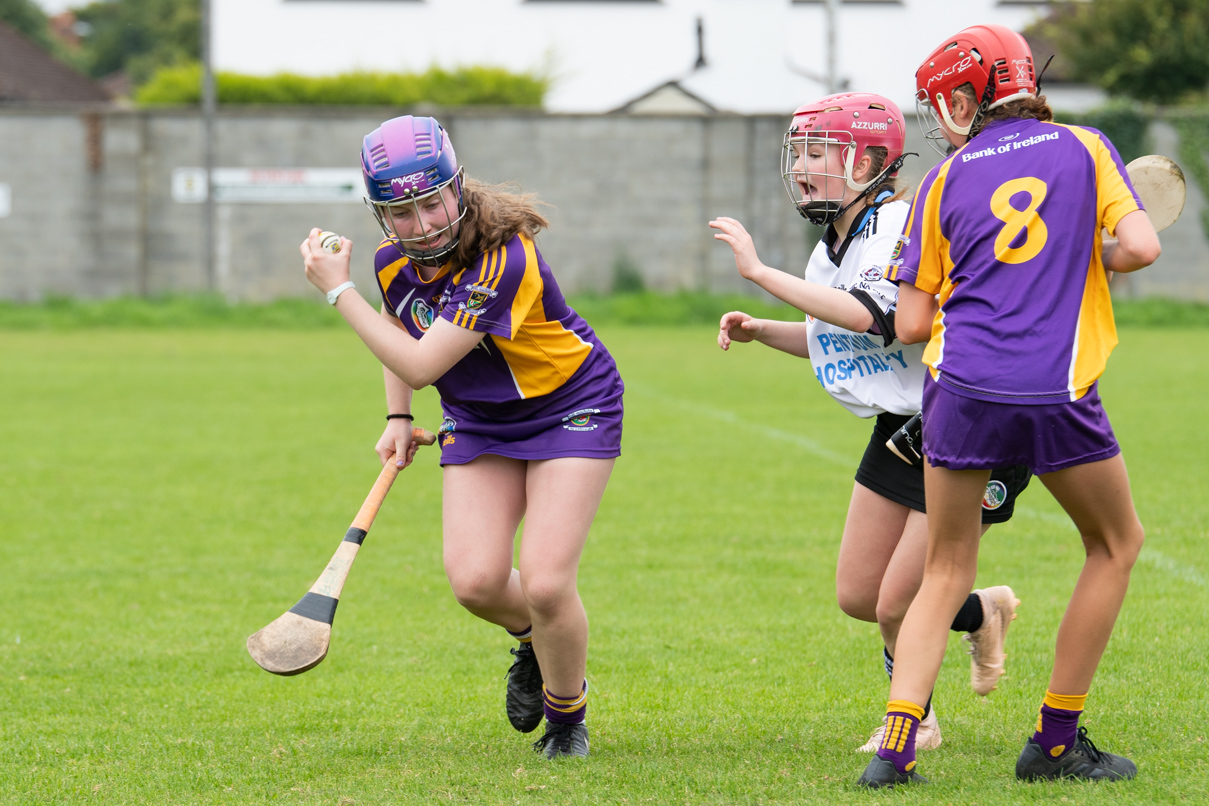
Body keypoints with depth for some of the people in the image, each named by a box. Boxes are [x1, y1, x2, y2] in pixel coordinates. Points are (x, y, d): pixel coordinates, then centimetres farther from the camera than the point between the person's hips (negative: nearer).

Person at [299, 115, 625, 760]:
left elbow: (420, 366, -33)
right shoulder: (394, 261, -10)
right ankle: (533, 640, 24)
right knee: (475, 583, -12)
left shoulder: (505, 259, -33)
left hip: (570, 408, -6)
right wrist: (397, 419, 6)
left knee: (544, 584, -16)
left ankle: (567, 718, 11)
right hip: (478, 420, 6)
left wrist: (338, 290, -29)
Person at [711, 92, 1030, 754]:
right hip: (903, 430, 9)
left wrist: (759, 271, -35)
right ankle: (981, 613, 30)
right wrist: (760, 331, 3)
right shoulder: (834, 247, 6)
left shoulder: (903, 228, -23)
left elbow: (867, 317, -39)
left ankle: (912, 723, 22)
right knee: (858, 596, 7)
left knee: (898, 606, -6)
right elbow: (831, 340, 21)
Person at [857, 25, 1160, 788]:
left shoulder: (946, 181, 9)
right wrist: (1080, 266, 14)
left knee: (947, 570, 13)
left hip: (962, 388, 2)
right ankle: (1056, 741, 17)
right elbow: (1140, 246, -6)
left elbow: (912, 323, 9)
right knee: (1117, 543, 20)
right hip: (1057, 390, -2)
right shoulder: (1083, 148, 7)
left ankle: (898, 743, -4)